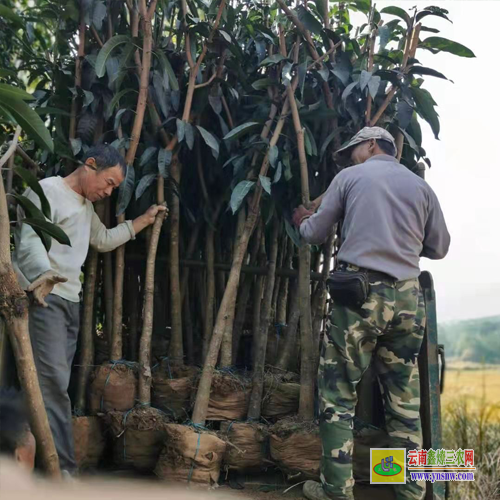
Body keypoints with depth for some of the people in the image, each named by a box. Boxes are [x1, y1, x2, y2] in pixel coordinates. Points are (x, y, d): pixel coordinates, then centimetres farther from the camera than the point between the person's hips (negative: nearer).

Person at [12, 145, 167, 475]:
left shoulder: (86, 205, 23)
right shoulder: (46, 191, -8)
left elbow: (103, 240, 38)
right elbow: (31, 240, -23)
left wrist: (144, 220, 35)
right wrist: (42, 275, -42)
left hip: (70, 300, 10)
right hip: (43, 298, -9)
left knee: (57, 383, 5)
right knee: (53, 382, -16)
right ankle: (63, 469, -18)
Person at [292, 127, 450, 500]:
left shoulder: (351, 177, 6)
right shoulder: (421, 186, 13)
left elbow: (315, 234, 13)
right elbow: (439, 248, 17)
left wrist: (303, 220, 36)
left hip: (360, 292, -3)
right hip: (407, 297, 4)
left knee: (338, 392, 2)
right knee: (405, 400, 9)